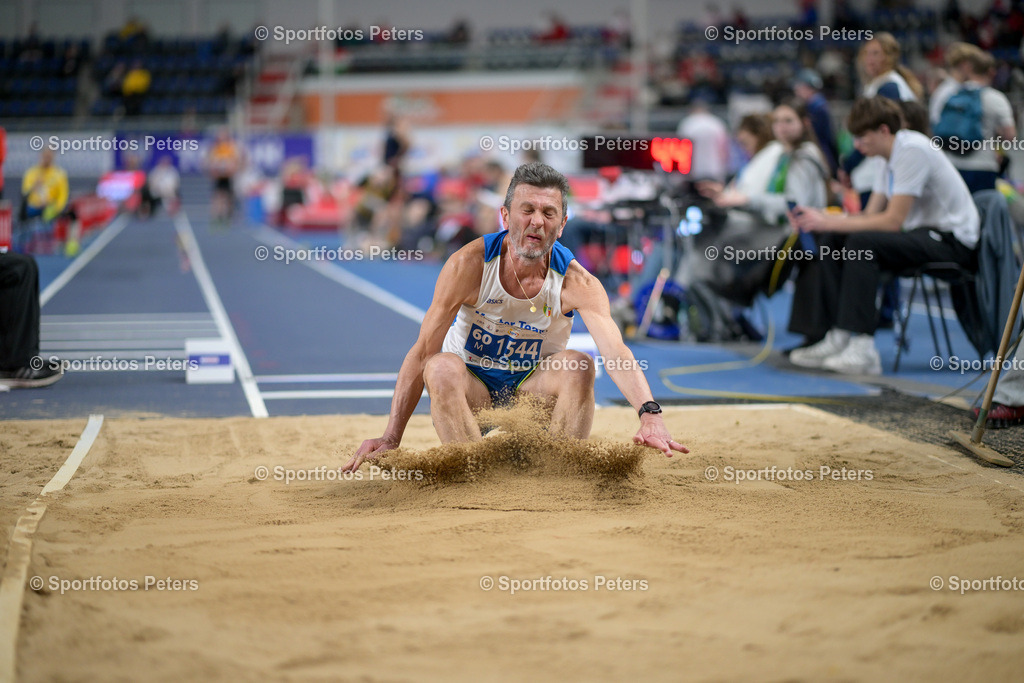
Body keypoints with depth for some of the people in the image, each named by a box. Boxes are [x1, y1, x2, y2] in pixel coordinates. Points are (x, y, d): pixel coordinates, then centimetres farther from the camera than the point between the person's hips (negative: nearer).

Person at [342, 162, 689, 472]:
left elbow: (616, 351, -33)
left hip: (534, 388, 1)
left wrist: (650, 415, -53)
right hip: (471, 388, -1)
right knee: (442, 367, -33)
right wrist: (391, 437, -26)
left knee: (577, 366, -29)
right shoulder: (470, 264, -19)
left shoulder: (575, 282, -18)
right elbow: (423, 351, -18)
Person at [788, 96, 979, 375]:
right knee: (830, 242, -4)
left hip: (953, 241, -10)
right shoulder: (892, 155, 12)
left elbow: (893, 221, -22)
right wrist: (820, 219, -6)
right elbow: (870, 215, 8)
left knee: (862, 243, -31)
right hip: (922, 232, 10)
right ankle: (835, 339, -10)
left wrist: (829, 222, -20)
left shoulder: (913, 151, -18)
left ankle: (862, 349, -33)